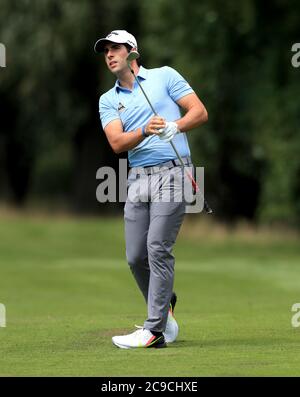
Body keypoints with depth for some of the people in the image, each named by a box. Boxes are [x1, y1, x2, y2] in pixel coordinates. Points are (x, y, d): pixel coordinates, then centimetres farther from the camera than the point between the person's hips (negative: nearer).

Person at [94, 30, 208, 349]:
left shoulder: (164, 76, 7)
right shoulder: (108, 100, 14)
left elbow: (200, 112, 1)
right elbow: (117, 143, -1)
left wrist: (174, 126, -19)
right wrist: (146, 131, -21)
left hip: (171, 172, -5)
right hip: (137, 179, 5)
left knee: (158, 248, -14)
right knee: (136, 256, 1)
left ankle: (155, 329, -14)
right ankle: (164, 309, 24)